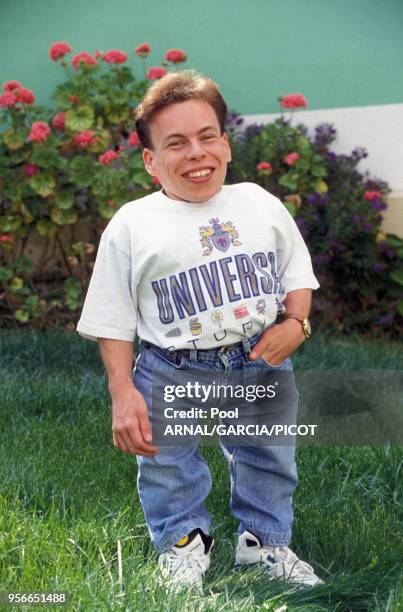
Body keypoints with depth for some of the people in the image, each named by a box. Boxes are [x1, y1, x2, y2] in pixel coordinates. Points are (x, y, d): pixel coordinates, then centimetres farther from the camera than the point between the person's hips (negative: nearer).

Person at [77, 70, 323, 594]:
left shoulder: (260, 203, 1)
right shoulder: (131, 226, -7)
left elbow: (297, 273, 11)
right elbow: (113, 322, -4)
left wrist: (295, 323, -9)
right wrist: (123, 395, -12)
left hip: (261, 361, 2)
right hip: (171, 373, -2)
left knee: (270, 460, 17)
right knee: (168, 469, 12)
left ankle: (266, 541, 42)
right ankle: (184, 541, 39)